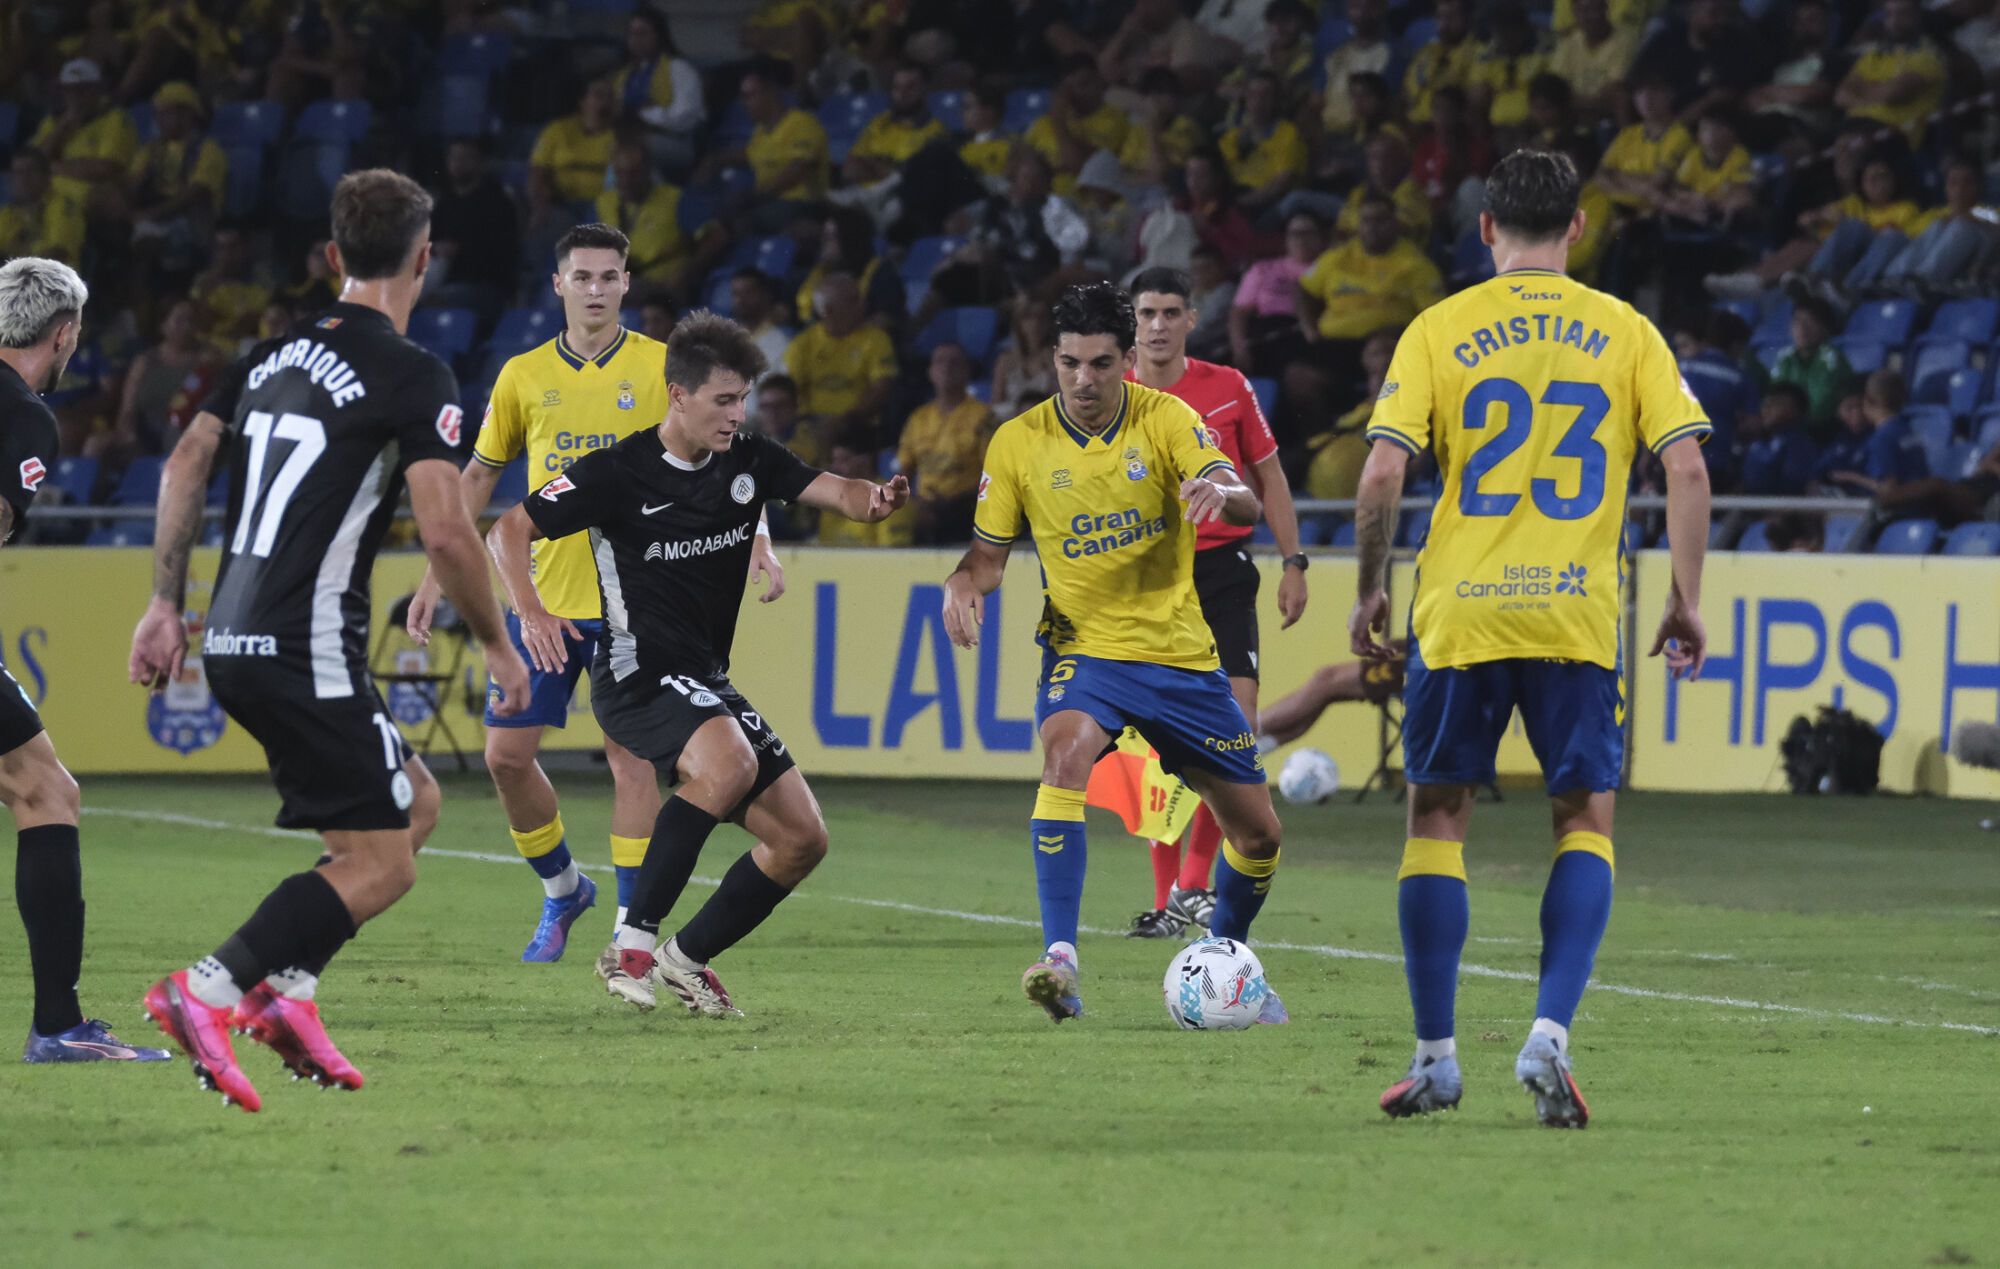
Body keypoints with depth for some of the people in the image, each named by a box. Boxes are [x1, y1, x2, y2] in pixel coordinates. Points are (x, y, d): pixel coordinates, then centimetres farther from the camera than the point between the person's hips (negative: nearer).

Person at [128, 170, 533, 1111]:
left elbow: (186, 462, 14)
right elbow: (445, 532, -17)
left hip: (232, 645, 8)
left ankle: (285, 990, 9)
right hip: (307, 648, -8)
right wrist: (497, 646, -4)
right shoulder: (412, 377, -10)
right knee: (379, 864, -4)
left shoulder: (274, 355, 13)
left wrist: (165, 605, 17)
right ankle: (208, 991, -17)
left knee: (414, 804, 20)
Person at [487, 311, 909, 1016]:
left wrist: (873, 500, -29)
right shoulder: (617, 472, -11)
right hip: (638, 675, -7)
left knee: (802, 837, 2)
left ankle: (688, 958, 17)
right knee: (729, 762, -36)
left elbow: (833, 491, -5)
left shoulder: (748, 461, 5)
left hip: (706, 681, 7)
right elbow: (509, 530, -8)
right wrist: (530, 611, -25)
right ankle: (635, 942, -29)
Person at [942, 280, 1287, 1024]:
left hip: (1180, 650, 2)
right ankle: (1060, 961, -40)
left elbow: (1247, 508, -19)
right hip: (1084, 648, -2)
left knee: (1258, 833, 6)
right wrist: (964, 585, -19)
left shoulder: (1165, 420, -7)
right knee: (1066, 752, -35)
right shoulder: (1018, 443, -5)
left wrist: (1221, 493, -43)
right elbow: (989, 552, 4)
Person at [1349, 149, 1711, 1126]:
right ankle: (1550, 1035, -8)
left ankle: (1435, 1057, 11)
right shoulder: (1624, 332, 4)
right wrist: (1686, 604, 5)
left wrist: (1369, 593, 7)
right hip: (1578, 614, 0)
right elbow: (1686, 468, -3)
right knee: (1587, 820, 10)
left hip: (1460, 612, 0)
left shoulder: (1439, 331, 2)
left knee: (1438, 818, 11)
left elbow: (1383, 473, -6)